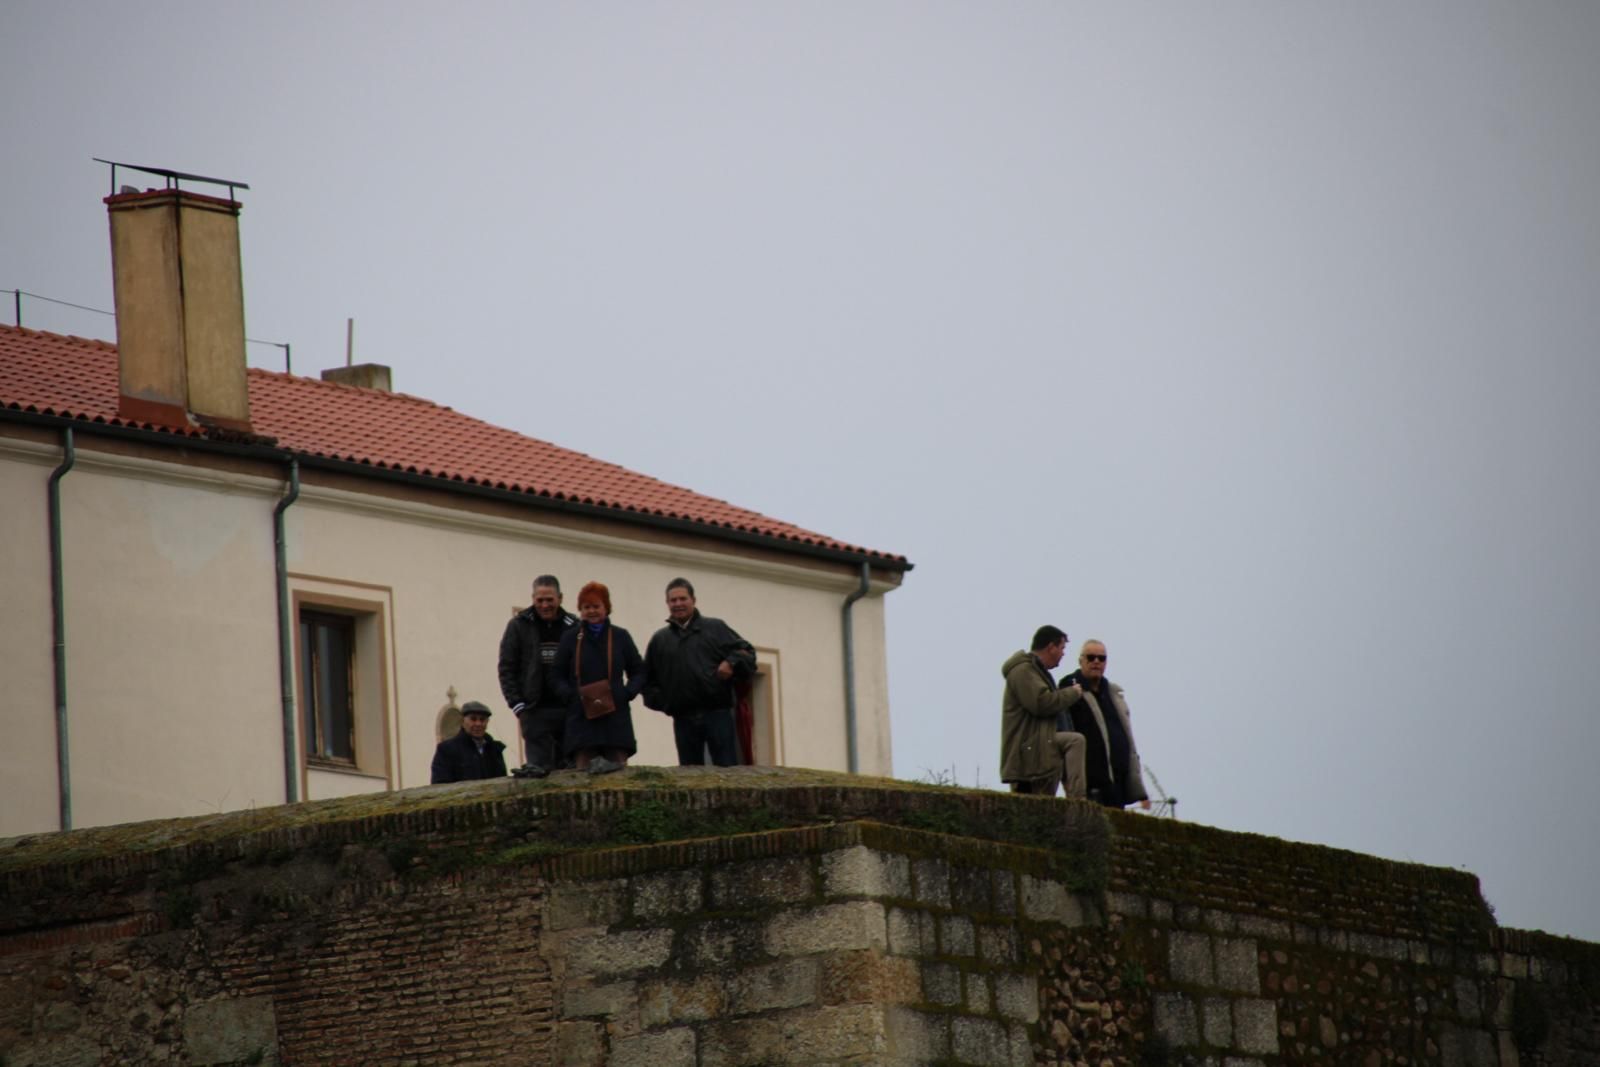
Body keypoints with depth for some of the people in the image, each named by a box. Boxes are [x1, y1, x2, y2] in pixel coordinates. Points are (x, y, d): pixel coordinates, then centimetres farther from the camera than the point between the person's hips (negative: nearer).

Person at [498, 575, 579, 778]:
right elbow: (507, 668, 5)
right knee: (539, 766, -10)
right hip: (535, 711, -2)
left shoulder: (573, 626, 8)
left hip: (568, 709, 2)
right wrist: (517, 704, -4)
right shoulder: (519, 626, 6)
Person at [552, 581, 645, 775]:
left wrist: (627, 693, -5)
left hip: (616, 715, 1)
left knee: (618, 766, -3)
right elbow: (557, 675, 9)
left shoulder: (620, 637, 9)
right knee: (583, 769, -8)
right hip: (581, 717, -1)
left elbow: (639, 672, 13)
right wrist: (571, 695, -9)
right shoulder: (570, 638, 7)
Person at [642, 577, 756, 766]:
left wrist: (732, 663, -14)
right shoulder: (659, 639, 18)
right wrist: (659, 700, 4)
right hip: (684, 720, 3)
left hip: (717, 714, -3)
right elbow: (647, 678, 20)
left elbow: (746, 653, 6)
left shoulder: (715, 628, 10)